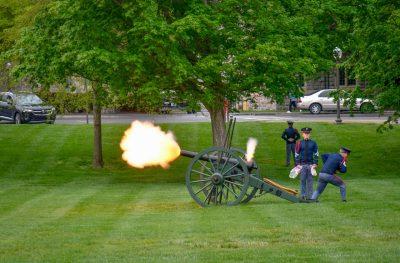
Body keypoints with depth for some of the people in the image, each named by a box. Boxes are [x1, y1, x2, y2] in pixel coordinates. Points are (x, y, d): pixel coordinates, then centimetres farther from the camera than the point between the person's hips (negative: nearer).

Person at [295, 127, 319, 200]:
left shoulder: (313, 143, 6)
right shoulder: (299, 143, 4)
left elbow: (316, 154, 8)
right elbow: (296, 154, 4)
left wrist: (315, 164, -2)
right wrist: (297, 164, -3)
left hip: (310, 164, 1)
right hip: (302, 164, -1)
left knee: (310, 180, 2)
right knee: (302, 180, 1)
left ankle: (309, 196, 5)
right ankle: (303, 195, 5)